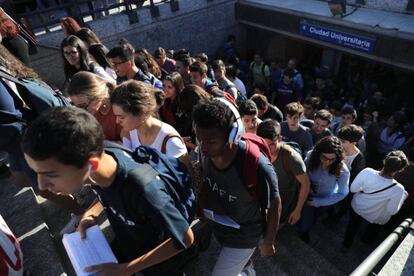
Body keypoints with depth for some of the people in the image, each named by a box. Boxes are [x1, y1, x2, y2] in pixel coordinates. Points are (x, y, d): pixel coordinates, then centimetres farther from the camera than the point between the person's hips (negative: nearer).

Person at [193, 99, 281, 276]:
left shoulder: (257, 167, -35)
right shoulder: (206, 152, -20)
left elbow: (274, 205, -17)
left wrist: (268, 243, -6)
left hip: (243, 237, -5)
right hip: (214, 226, 5)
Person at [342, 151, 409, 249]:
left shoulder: (367, 172, -35)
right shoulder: (398, 189, -36)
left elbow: (353, 189, -19)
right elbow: (392, 211, -19)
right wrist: (403, 196, -6)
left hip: (357, 208, 1)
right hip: (377, 218, -1)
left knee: (353, 225, 33)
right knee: (373, 228, 37)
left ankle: (347, 243, 57)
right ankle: (367, 239, 65)